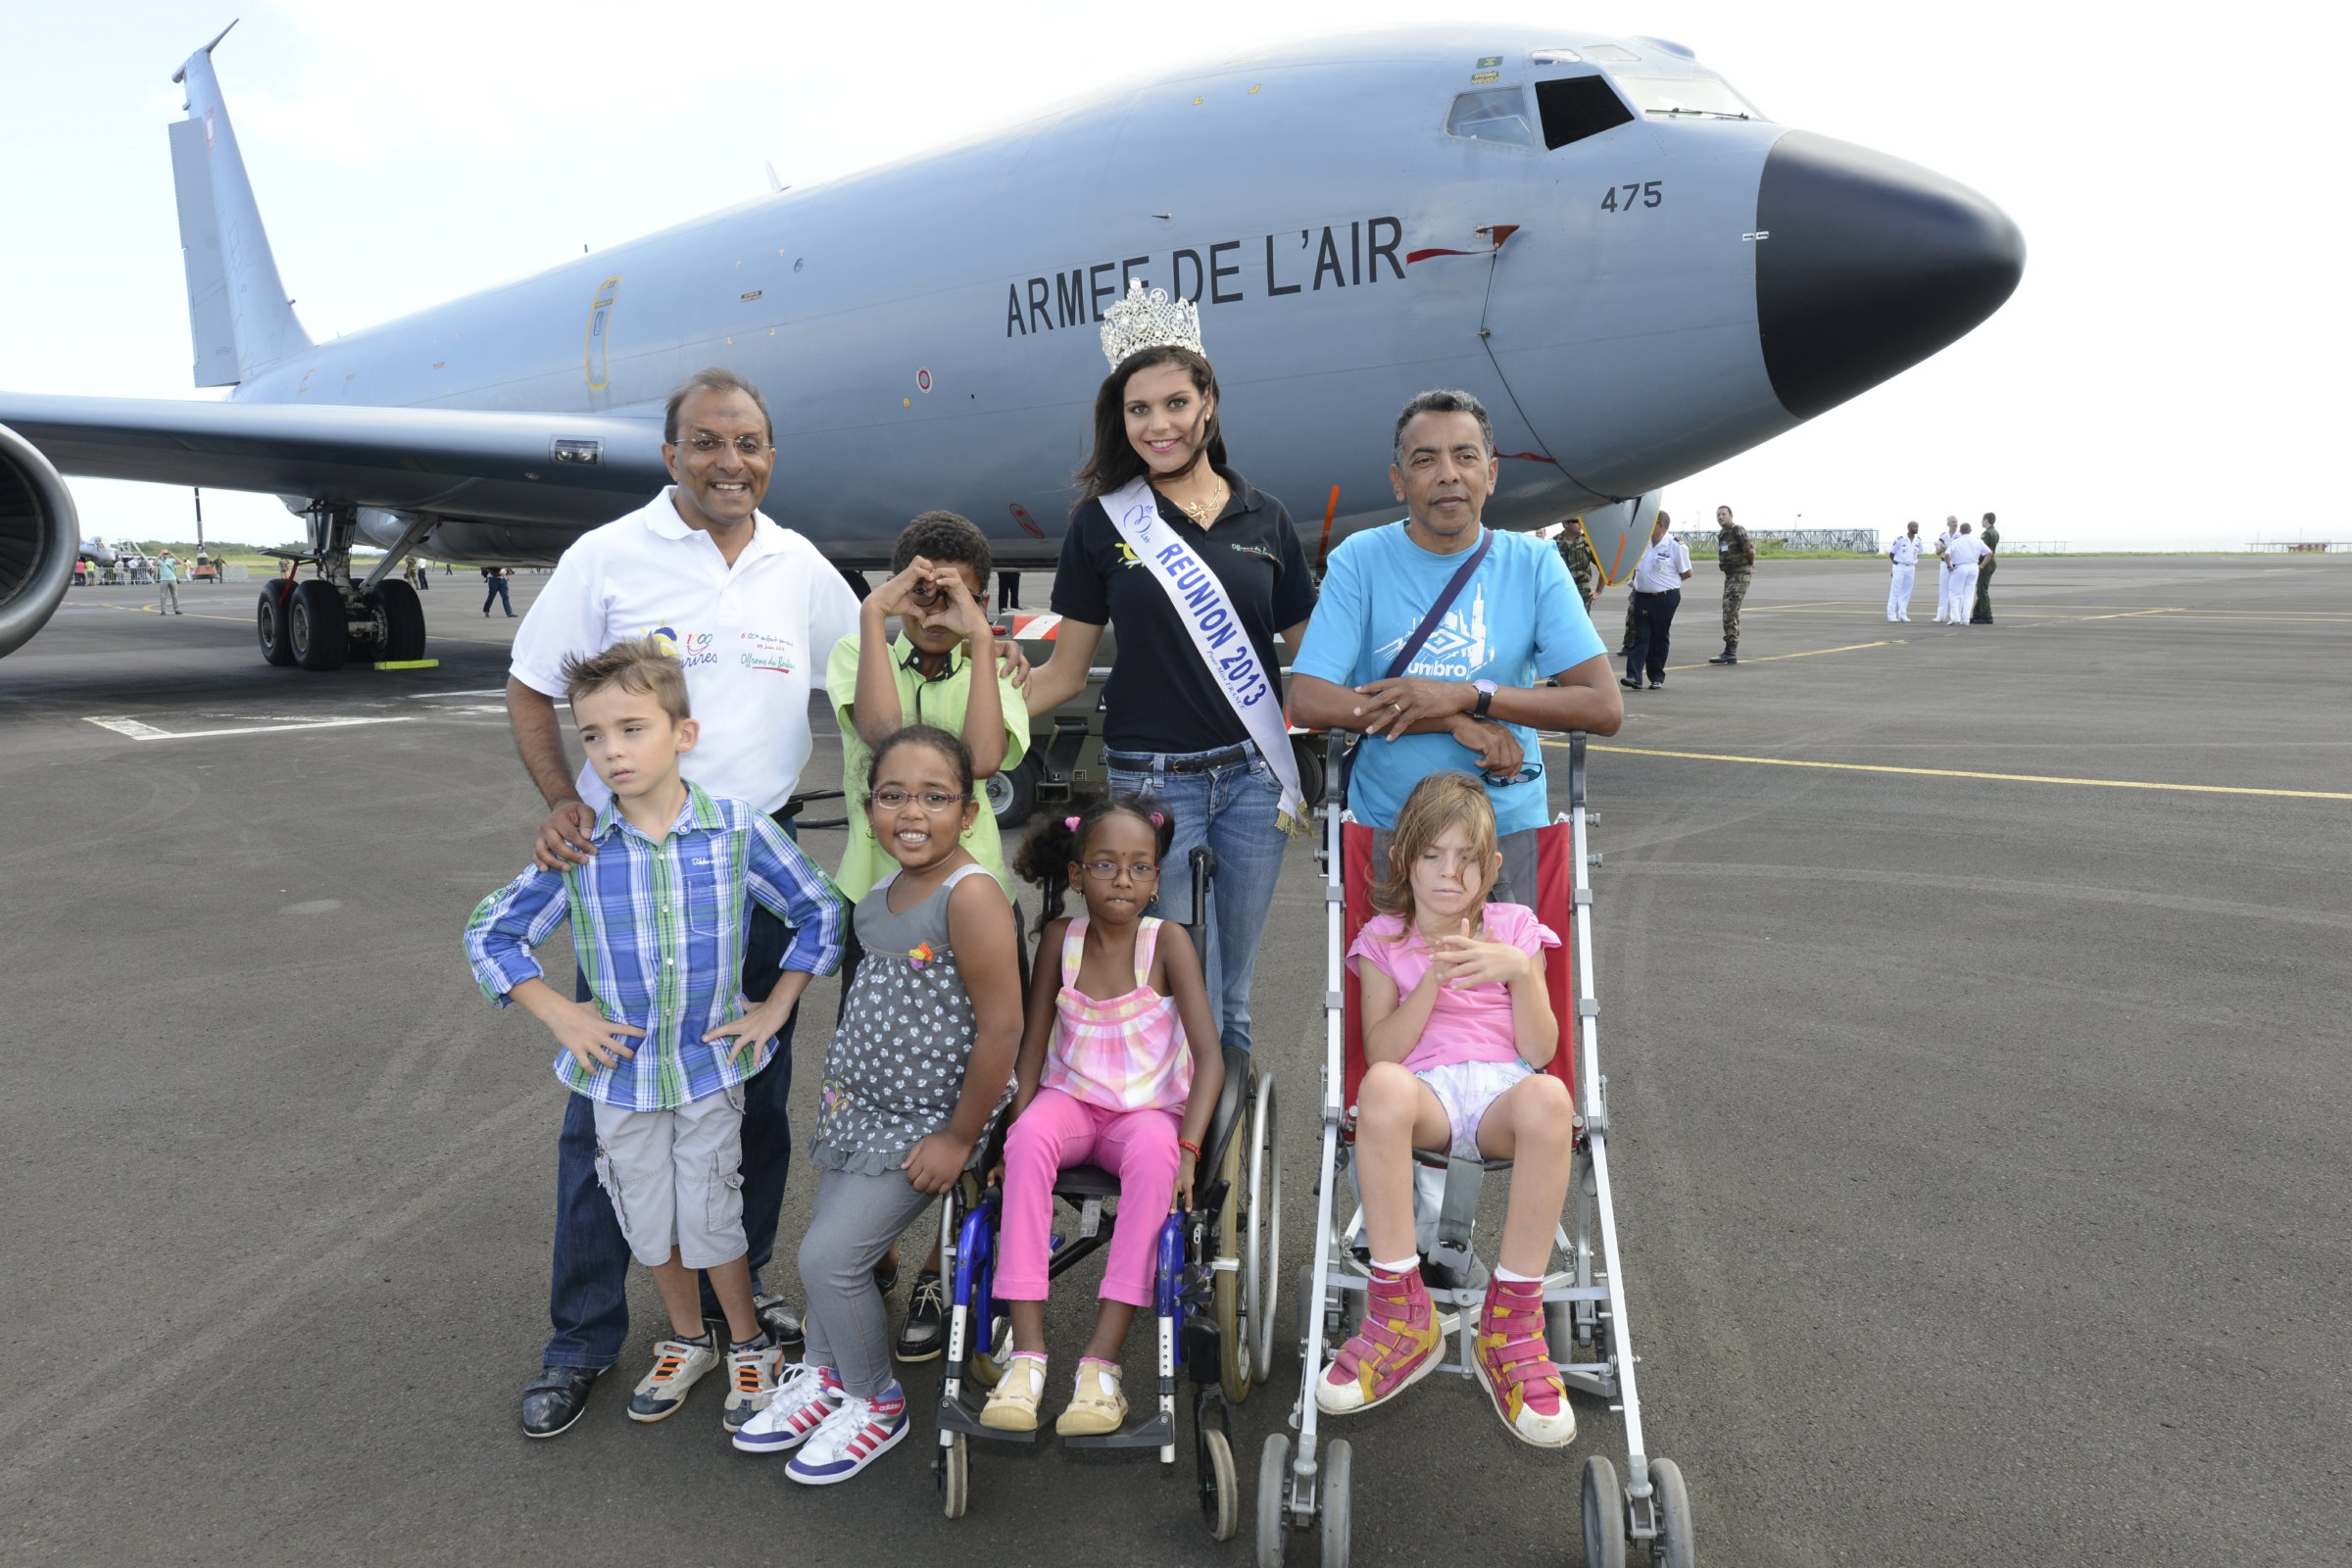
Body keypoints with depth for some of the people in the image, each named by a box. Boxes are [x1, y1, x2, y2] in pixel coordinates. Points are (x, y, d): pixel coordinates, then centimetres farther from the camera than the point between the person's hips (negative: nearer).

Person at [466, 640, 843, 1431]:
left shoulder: (740, 831, -12)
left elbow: (821, 910, 0)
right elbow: (489, 931, 3)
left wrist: (776, 1006, -3)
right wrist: (557, 1012, -5)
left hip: (711, 1064, -2)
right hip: (621, 1070, 2)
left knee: (710, 1221, 5)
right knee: (648, 1224, 15)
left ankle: (749, 1346, 30)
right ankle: (686, 1342, 39)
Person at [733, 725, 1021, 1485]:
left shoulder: (971, 895, -24)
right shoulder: (880, 894, 3)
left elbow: (1001, 1028, -25)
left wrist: (960, 1138, -19)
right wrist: (841, 1082, 13)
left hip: (929, 1122, -7)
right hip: (864, 1107, 7)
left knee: (830, 1258, -5)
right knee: (825, 1243, 13)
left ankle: (876, 1404, 19)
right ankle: (825, 1376, 38)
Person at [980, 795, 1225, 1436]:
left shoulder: (1167, 940, -10)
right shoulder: (1060, 938, -2)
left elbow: (1210, 1056, -15)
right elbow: (1033, 1047, 2)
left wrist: (1187, 1148, -28)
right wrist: (1016, 1129, -11)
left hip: (1148, 1111, -2)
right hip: (1071, 1101, 2)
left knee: (1154, 1151, -36)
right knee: (1029, 1139, -32)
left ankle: (1101, 1360, -32)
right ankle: (1027, 1352, -31)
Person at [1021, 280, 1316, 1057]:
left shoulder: (1263, 519, 6)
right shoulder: (1103, 522, 0)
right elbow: (1064, 672, 2)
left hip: (1253, 775, 2)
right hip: (1151, 780, -2)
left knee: (1231, 994, 12)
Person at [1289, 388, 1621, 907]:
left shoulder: (1534, 563, -2)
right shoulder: (1360, 559, -4)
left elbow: (1604, 708, -9)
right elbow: (1308, 701, -14)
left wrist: (1469, 696, -20)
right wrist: (1458, 722, -19)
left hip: (1510, 823, 1)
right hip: (1387, 827, 0)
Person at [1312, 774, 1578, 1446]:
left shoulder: (1515, 928, 17)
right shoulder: (1383, 939, 15)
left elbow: (1539, 1050, 6)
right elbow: (1381, 1051, 0)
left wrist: (1520, 971, -9)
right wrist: (1434, 979, -11)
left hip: (1503, 1091, 1)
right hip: (1426, 1094, 0)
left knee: (1547, 1095, -37)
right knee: (1382, 1085, -38)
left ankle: (1511, 1321, -26)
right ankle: (1401, 1313, -28)